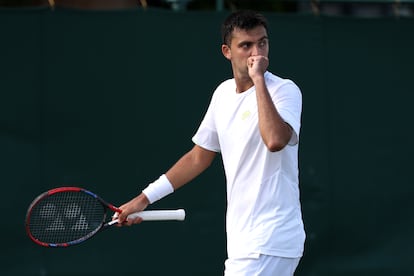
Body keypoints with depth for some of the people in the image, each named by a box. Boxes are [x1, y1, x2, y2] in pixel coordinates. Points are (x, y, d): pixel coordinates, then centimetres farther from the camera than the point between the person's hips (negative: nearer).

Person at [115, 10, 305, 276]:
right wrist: (145, 198, 18)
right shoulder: (224, 93, 11)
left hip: (269, 242, -8)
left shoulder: (285, 90, -11)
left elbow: (275, 140, -32)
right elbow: (199, 157, 21)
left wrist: (258, 79, -25)